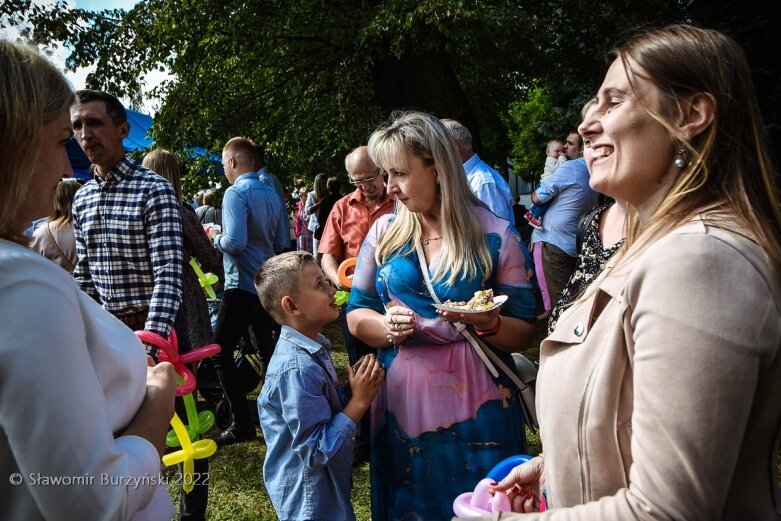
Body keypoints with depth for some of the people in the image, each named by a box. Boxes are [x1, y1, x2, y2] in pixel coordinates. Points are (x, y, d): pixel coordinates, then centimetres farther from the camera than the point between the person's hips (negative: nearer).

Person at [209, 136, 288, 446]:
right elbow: (282, 243, 11)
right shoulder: (272, 195, 8)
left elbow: (235, 242, -24)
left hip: (242, 286, -8)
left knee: (220, 353, 0)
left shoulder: (236, 193, -14)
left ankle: (243, 424, 0)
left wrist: (216, 239, -5)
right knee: (267, 351, 17)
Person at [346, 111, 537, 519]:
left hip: (476, 409, -2)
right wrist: (388, 327, -14)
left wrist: (489, 323, -24)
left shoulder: (495, 236, -7)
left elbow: (525, 333, -3)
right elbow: (356, 313, 7)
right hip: (401, 406, 3)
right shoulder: (383, 232, 2)